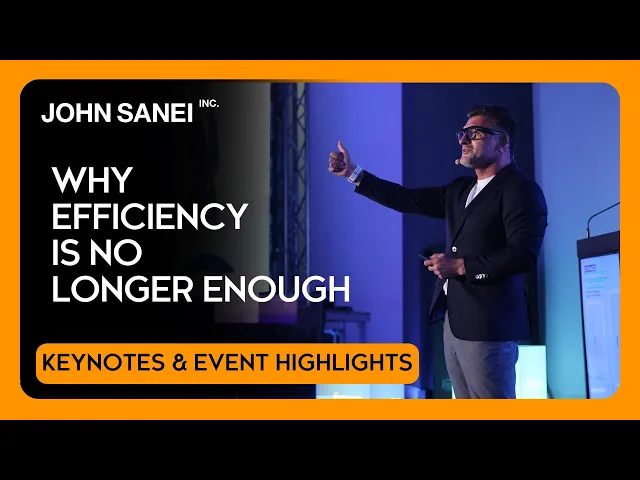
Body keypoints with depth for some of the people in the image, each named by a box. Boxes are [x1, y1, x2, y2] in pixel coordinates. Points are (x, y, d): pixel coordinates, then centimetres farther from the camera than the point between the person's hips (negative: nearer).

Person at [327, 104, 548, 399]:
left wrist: (461, 266, -18)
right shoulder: (460, 189, 18)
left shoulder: (521, 190, -8)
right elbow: (410, 200, 15)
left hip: (488, 325, -8)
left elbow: (524, 254, -19)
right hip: (454, 322, 9)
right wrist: (354, 174, 11)